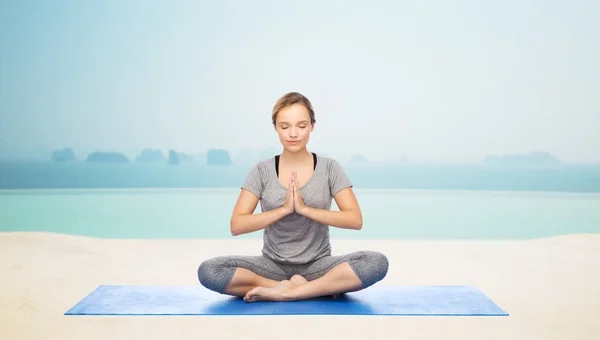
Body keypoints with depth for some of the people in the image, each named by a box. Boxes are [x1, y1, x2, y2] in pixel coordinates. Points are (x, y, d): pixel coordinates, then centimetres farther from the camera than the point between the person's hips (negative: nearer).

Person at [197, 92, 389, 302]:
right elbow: (236, 226, -7)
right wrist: (284, 209, -19)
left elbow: (355, 220, -9)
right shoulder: (262, 170, 0)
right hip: (273, 265, 1)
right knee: (208, 270, -26)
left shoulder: (329, 168, 0)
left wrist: (305, 209, -19)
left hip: (317, 265, -1)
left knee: (377, 262, -29)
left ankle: (283, 292, -23)